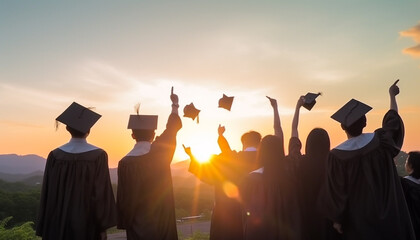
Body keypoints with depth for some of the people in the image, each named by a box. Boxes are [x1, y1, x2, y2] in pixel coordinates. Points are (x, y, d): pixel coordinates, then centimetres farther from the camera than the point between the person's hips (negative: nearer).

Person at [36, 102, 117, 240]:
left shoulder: (55, 156, -6)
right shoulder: (98, 156, -12)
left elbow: (48, 195, -3)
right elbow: (102, 194, -13)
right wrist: (103, 227, -4)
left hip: (59, 226, 2)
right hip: (87, 225, -2)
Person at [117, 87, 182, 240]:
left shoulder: (125, 162, -16)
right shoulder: (161, 151, -11)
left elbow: (123, 197, -9)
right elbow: (173, 127, 7)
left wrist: (124, 223, 6)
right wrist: (175, 104, 24)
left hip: (138, 223, -2)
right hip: (162, 220, 2)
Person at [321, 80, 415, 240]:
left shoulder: (337, 155, -19)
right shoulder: (381, 140, -9)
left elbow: (336, 191, -14)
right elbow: (393, 118, 12)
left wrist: (337, 219, -2)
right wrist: (392, 94, 29)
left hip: (358, 219, -2)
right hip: (388, 214, 3)